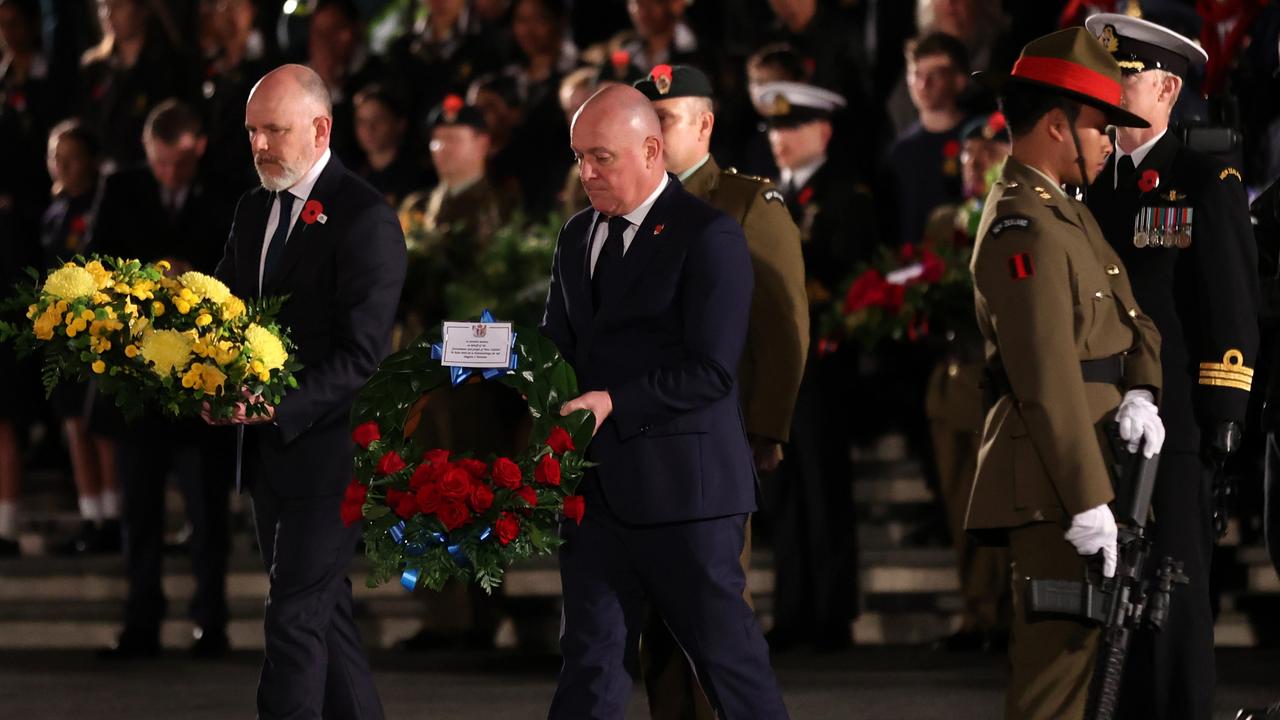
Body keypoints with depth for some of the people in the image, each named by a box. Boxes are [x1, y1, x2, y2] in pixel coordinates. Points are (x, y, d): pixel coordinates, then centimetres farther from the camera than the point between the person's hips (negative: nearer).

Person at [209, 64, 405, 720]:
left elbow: (362, 355, -18)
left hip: (326, 448, -8)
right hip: (269, 445, 8)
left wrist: (279, 407, -27)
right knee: (322, 610, 15)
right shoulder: (255, 210, 12)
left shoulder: (365, 219, -14)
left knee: (296, 616, -9)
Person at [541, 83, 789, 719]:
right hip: (596, 485, 7)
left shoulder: (708, 236, -9)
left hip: (680, 486, -7)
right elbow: (557, 341, 22)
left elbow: (711, 370, -15)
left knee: (727, 653, 1)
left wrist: (614, 403, -20)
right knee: (589, 657, 6)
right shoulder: (578, 236, 16)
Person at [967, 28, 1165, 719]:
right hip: (1055, 480, -11)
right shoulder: (1026, 227, -16)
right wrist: (1087, 501, -24)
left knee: (1068, 647, 15)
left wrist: (1140, 391, -7)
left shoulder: (1066, 212, 18)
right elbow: (1049, 377, -22)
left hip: (1081, 469, 11)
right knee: (1060, 649, -11)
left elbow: (1129, 317, 16)